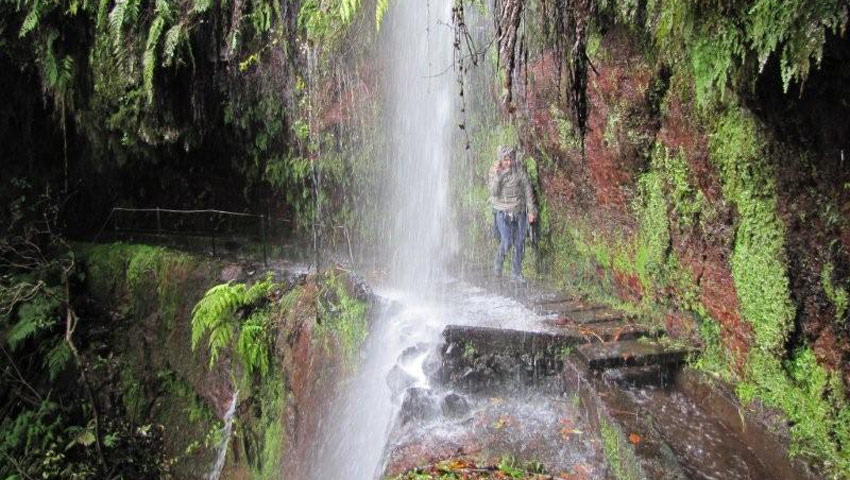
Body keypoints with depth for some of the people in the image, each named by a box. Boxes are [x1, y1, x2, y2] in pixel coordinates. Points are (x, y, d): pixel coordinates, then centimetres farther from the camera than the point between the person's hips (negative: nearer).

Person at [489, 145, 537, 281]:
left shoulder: (519, 170, -2)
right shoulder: (494, 171, -2)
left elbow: (528, 190, 2)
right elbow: (494, 192, -12)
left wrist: (531, 211, 2)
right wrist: (497, 175, -23)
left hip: (519, 211, 2)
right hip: (503, 212, -2)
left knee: (519, 243, 3)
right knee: (507, 242, -11)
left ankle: (516, 273, 16)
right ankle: (497, 264, 17)